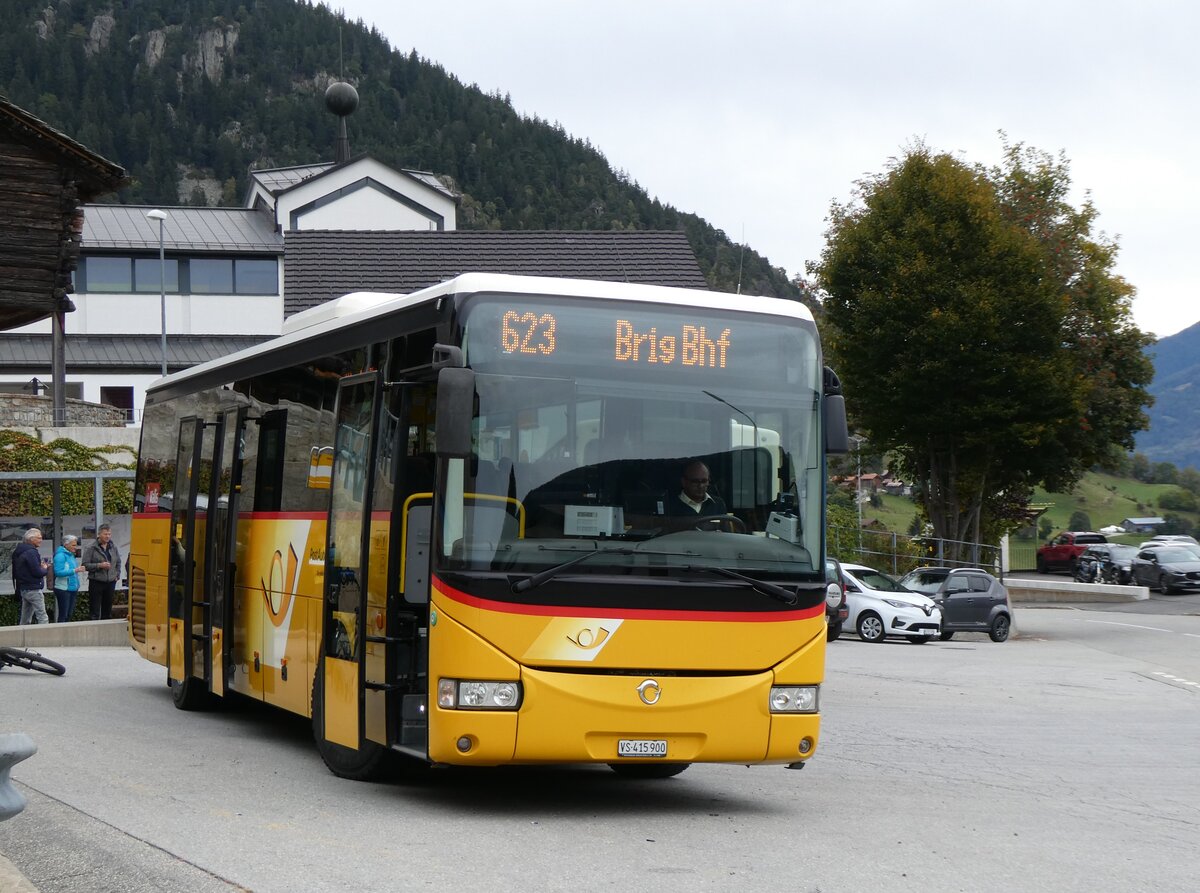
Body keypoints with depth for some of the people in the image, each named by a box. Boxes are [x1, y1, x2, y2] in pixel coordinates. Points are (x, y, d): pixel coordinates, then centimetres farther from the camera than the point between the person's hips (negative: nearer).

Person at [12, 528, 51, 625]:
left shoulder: (21, 551, 15)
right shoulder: (31, 552, -15)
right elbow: (37, 572, -19)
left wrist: (41, 567, 6)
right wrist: (45, 569, 1)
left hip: (23, 589, 10)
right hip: (33, 590, -10)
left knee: (25, 620, 12)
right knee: (42, 618, -10)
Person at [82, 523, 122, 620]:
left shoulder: (113, 547, 9)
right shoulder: (91, 549, -7)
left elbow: (118, 563, 21)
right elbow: (85, 565, -10)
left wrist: (117, 575, 9)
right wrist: (99, 565, -18)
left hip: (110, 582, 5)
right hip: (96, 582, -5)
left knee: (107, 610, 10)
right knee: (95, 612, -6)